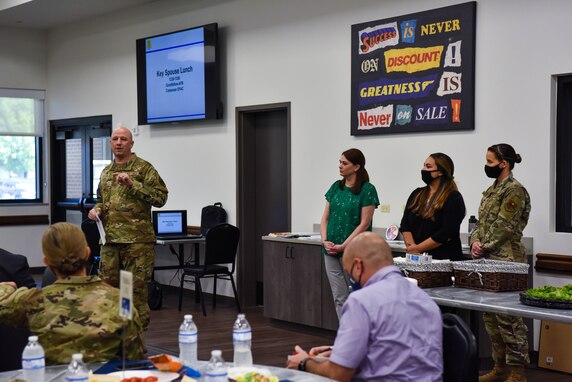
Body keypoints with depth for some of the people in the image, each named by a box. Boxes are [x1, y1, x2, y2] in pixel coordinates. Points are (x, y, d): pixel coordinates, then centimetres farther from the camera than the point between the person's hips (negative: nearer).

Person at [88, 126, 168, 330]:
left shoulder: (143, 168, -3)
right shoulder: (106, 172, 17)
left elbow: (161, 197, -11)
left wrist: (132, 184, -18)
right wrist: (96, 210, 7)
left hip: (137, 240, -6)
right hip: (110, 239, 6)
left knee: (136, 289, -2)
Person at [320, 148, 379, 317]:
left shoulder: (367, 190, -7)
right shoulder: (336, 187, 10)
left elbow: (364, 224, -11)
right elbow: (325, 218, 12)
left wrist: (343, 246, -15)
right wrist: (325, 241, -4)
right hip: (331, 251, 5)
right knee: (339, 297, 7)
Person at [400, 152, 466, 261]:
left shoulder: (454, 198, -5)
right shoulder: (416, 194, 13)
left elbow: (445, 234, -14)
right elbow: (405, 225, 6)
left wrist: (417, 248, -13)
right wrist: (411, 247, -10)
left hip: (443, 258, -5)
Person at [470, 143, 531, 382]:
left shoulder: (515, 191, -11)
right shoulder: (491, 190, 17)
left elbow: (503, 227, -16)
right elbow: (481, 222, 15)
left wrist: (484, 247, -13)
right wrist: (475, 241, -2)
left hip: (506, 262, -9)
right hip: (489, 261, 9)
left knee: (508, 317, -7)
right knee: (490, 316, 12)